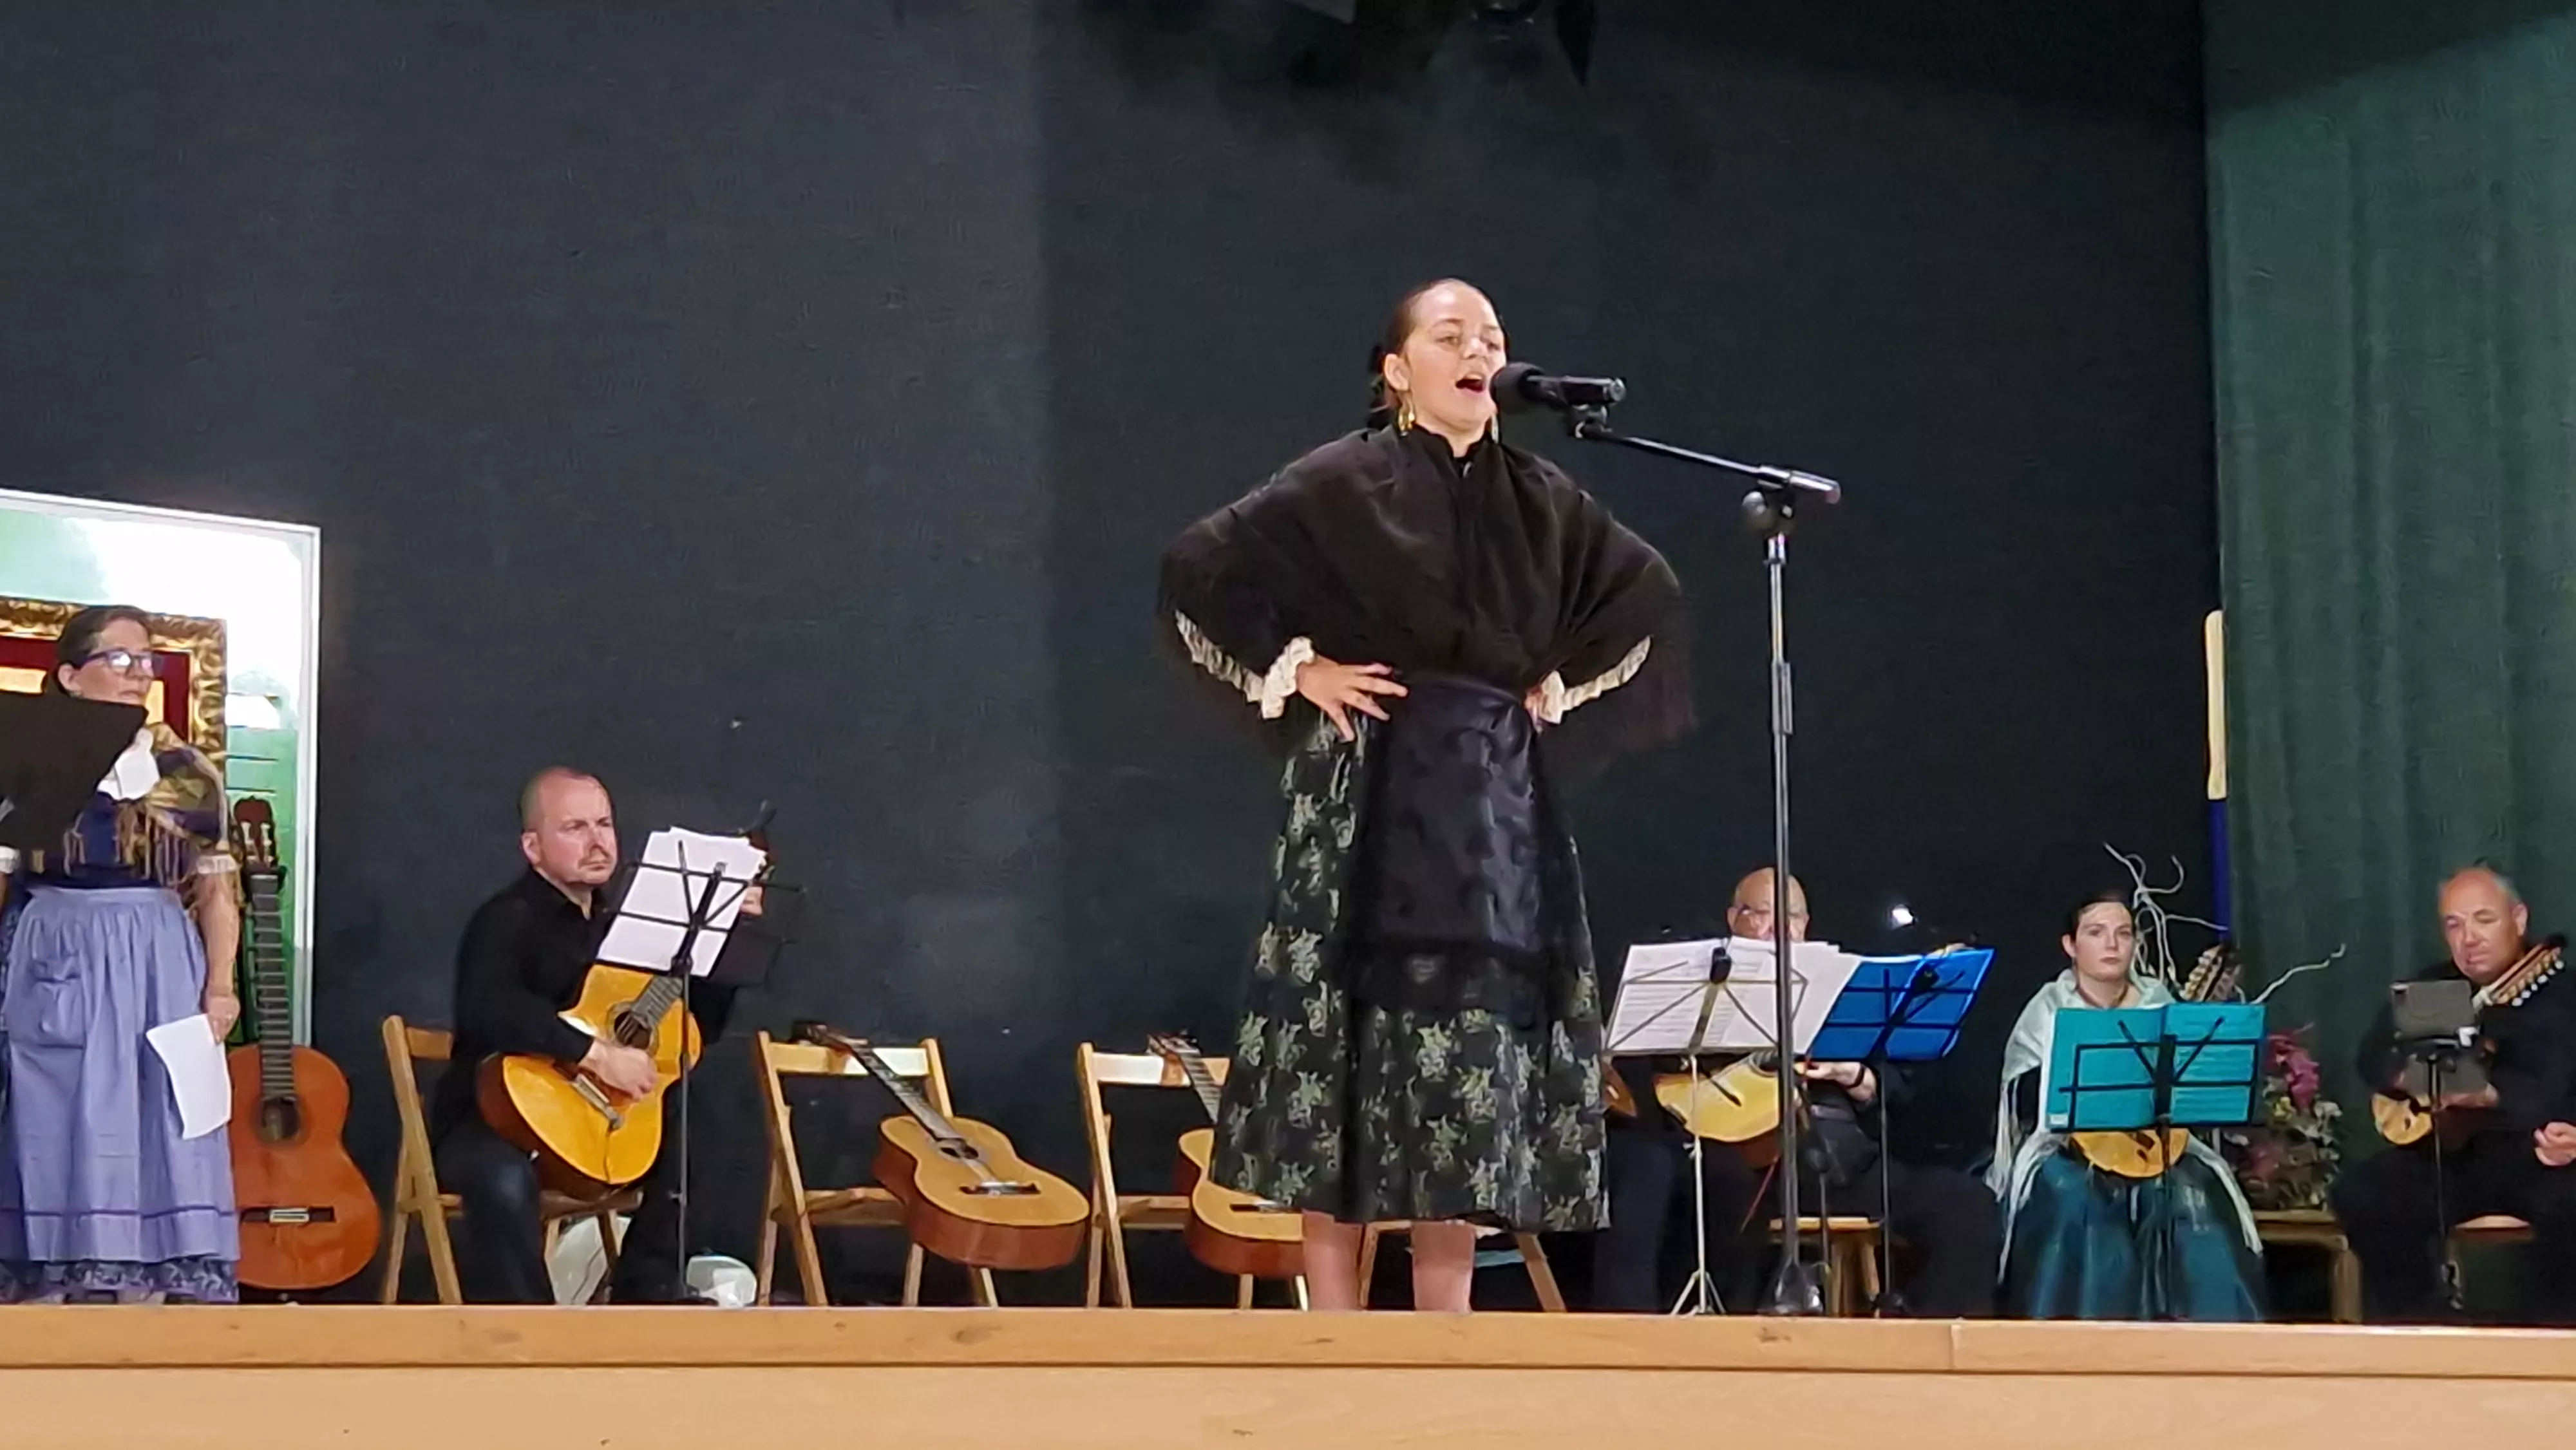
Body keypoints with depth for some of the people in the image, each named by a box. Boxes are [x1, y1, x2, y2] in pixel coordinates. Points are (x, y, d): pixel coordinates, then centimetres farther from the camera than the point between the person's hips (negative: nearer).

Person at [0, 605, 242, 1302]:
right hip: (58, 965, -2)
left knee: (161, 1140, -1)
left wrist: (219, 987, 0)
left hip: (161, 969, 2)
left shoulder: (187, 769, 9)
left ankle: (155, 1293, 2)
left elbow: (217, 887, 9)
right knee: (58, 1138, -2)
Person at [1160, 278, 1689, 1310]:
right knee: (1353, 1047, -5)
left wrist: (1565, 685, 12)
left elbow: (1648, 592, 23)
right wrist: (1293, 668, -8)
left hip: (1498, 809, 5)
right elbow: (1199, 570, -6)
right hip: (1371, 796, -4)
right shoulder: (1345, 482, -3)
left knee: (1478, 1059, 2)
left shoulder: (1539, 499, 10)